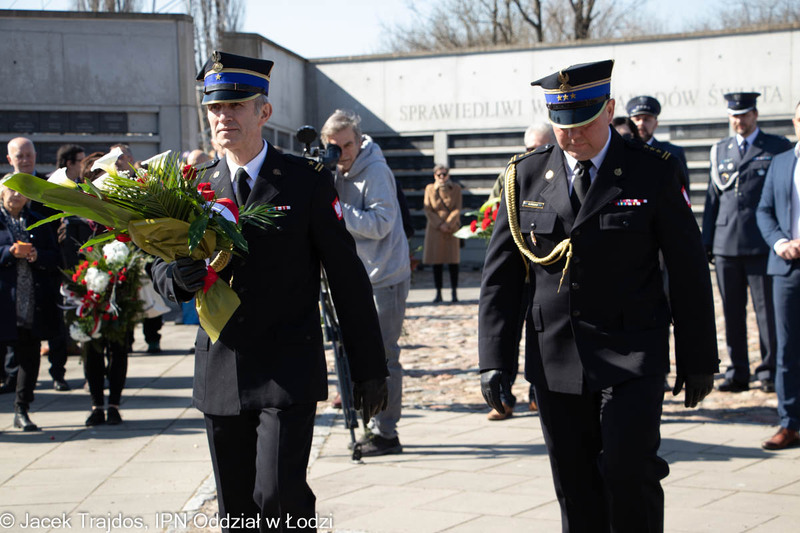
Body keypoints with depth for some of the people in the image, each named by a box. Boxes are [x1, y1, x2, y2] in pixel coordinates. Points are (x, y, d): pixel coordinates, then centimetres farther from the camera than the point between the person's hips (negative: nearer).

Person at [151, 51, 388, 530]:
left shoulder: (307, 181, -3)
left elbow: (348, 278, -1)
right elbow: (161, 268, 11)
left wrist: (369, 369, -1)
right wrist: (180, 277, -15)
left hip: (288, 373, -4)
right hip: (221, 376, 4)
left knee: (278, 494, -17)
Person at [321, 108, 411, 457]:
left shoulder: (375, 171, -13)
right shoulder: (338, 173, 11)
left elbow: (380, 224, -21)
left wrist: (337, 209, -25)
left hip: (386, 278, -8)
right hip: (360, 277, 8)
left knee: (382, 355, -6)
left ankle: (386, 433, -1)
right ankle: (375, 426, 20)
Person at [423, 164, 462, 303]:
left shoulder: (456, 188, 6)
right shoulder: (430, 189, 5)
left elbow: (457, 209, 0)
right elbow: (427, 209, 0)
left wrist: (448, 224, -13)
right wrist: (440, 224, -10)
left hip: (452, 228, 0)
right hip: (435, 229, 0)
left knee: (453, 261, -2)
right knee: (436, 262, 0)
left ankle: (454, 292, 4)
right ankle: (438, 293, 6)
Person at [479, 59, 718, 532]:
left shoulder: (653, 173, -2)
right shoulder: (527, 175, 4)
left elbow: (689, 271, 2)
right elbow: (501, 276, 6)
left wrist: (698, 359, 3)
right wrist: (496, 359, -2)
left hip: (632, 356, -2)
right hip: (556, 362, 3)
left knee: (628, 468, -14)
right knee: (575, 490, 6)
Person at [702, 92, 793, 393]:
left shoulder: (778, 148, 4)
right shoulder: (720, 151, 15)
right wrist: (706, 242, 11)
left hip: (763, 244, -3)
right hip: (726, 244, 4)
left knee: (767, 309, -2)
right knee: (732, 311, 6)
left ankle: (770, 372, 5)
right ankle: (738, 373, 13)